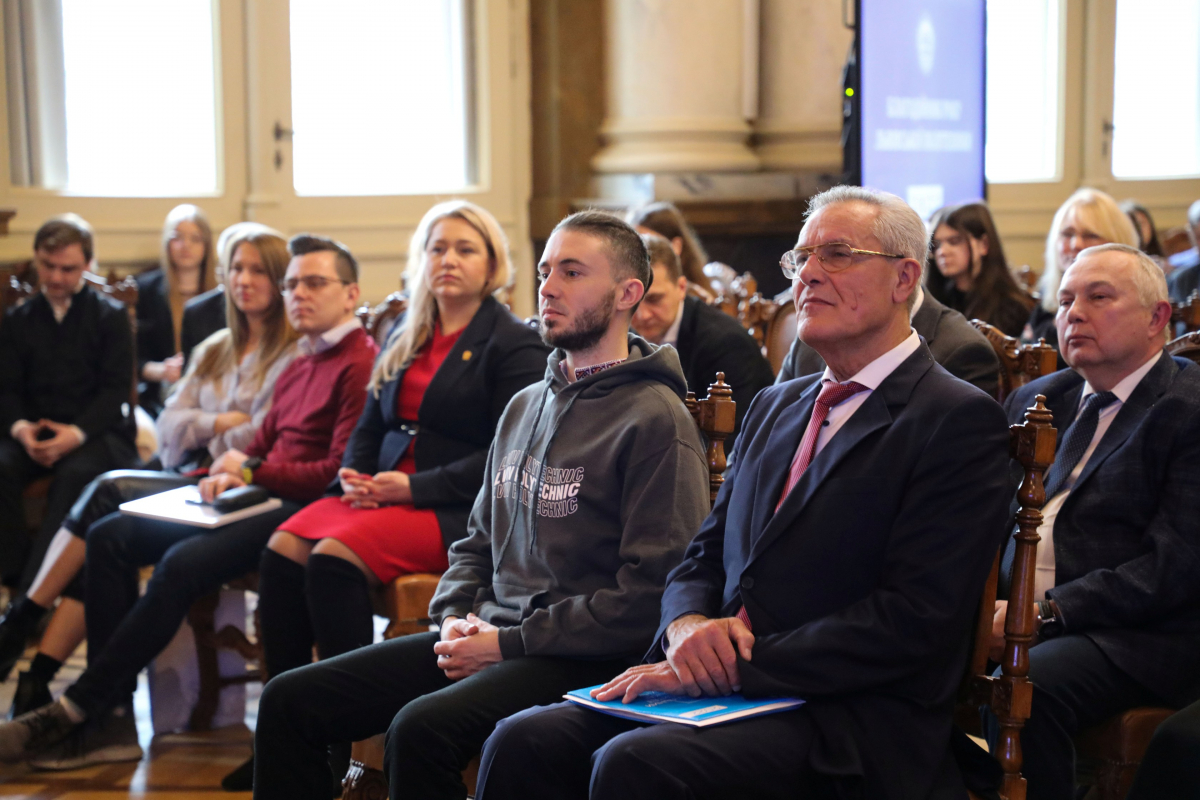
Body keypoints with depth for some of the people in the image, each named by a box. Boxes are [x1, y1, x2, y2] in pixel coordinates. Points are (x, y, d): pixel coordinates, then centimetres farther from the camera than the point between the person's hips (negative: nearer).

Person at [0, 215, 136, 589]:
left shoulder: (111, 316, 6)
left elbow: (115, 390, -3)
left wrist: (77, 432, -20)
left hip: (96, 431, -3)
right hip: (34, 432, 3)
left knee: (77, 473, -36)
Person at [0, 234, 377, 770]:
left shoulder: (361, 364, -9)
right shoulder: (300, 364, 23)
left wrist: (253, 472, -10)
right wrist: (230, 473, 2)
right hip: (263, 502, 10)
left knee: (182, 564, -31)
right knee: (110, 536, -4)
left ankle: (73, 711, -21)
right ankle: (111, 718, -12)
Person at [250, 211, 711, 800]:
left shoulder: (656, 418, -8)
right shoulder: (524, 405, 18)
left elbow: (650, 595, -16)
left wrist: (510, 643, -14)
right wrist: (456, 617, 3)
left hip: (581, 661, -8)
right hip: (488, 635, 8)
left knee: (422, 729, -34)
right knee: (290, 700, -5)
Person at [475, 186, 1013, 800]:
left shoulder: (961, 421, -5)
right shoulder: (775, 406, 21)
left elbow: (914, 618, -14)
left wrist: (731, 668, -16)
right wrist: (686, 625, -4)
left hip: (848, 725, -6)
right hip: (721, 692, 7)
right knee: (523, 743, -17)